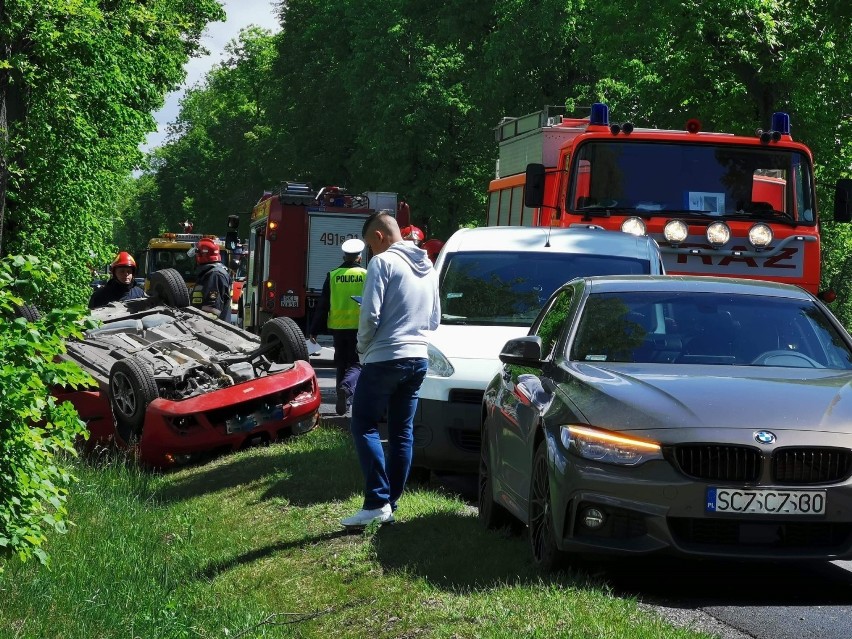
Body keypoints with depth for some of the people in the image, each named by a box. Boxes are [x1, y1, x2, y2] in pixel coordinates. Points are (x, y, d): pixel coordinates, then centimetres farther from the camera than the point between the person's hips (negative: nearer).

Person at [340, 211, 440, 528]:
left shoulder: (383, 262, -10)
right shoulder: (428, 268, 16)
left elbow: (370, 315, -15)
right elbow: (434, 319, 22)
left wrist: (363, 349, 0)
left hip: (385, 359, -7)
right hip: (418, 359, 8)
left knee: (364, 427, -2)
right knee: (403, 432, 9)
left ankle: (377, 502, -12)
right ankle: (391, 504, 10)